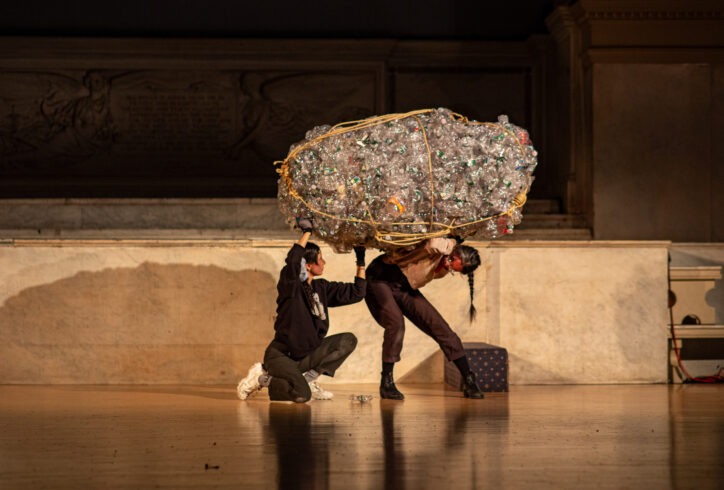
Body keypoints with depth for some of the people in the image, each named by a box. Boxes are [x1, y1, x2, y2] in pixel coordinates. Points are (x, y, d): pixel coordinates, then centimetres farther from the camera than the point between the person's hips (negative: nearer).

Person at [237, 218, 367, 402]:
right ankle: (262, 377, -1)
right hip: (281, 354, -8)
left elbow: (356, 292, 15)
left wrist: (361, 262, 10)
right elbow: (293, 260, -35)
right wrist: (307, 231, -26)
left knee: (348, 340, -4)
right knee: (301, 395, -30)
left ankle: (309, 378, -1)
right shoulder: (290, 285, -14)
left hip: (306, 355, 8)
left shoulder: (321, 288, 8)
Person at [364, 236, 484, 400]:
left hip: (404, 290, 7)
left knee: (441, 328, -1)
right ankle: (386, 383, -14)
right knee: (396, 323, -29)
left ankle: (469, 382, 6)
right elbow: (434, 245, -45)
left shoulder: (445, 270, 0)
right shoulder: (444, 245, -22)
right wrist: (451, 243, -29)